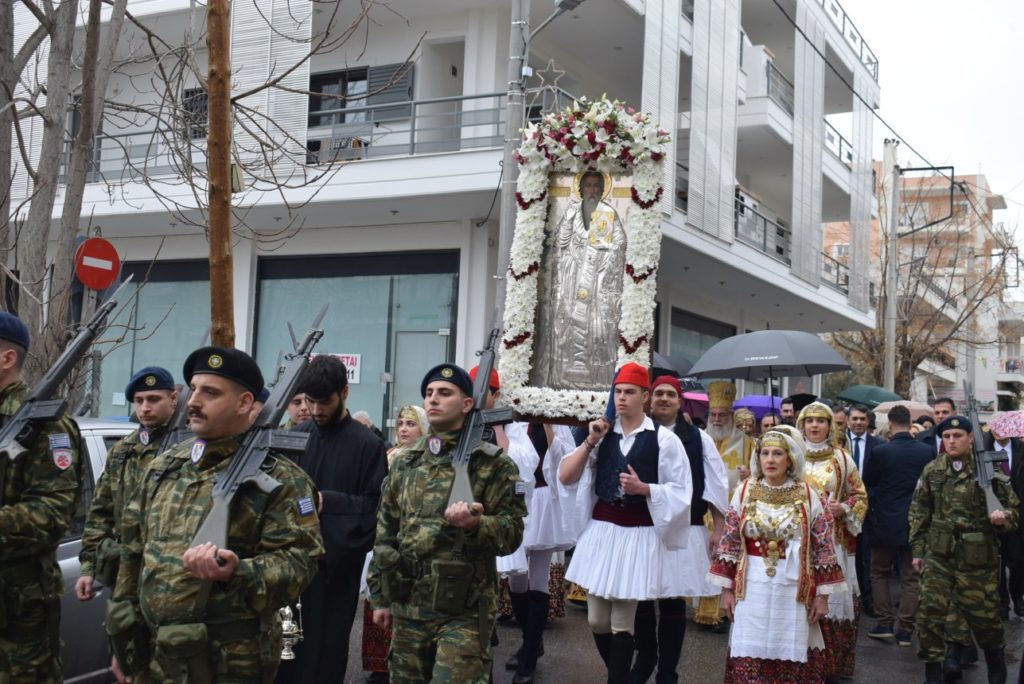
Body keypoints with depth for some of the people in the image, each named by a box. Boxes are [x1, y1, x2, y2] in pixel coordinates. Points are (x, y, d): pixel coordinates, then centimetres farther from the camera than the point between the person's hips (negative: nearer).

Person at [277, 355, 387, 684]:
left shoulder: (368, 444, -3)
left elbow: (375, 506, -5)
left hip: (337, 562, -3)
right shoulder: (297, 435, 9)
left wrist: (328, 501, -15)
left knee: (325, 648, 4)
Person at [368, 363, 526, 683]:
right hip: (407, 606, 5)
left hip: (464, 610, -5)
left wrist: (476, 524, -28)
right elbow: (385, 532, 14)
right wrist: (380, 595, 12)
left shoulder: (493, 464, -5)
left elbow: (513, 532, -8)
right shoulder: (404, 463, 9)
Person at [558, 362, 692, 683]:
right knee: (597, 620, 10)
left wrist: (643, 488, -17)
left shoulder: (664, 439, -5)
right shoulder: (602, 433, 7)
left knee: (621, 623, 1)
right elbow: (565, 477, 2)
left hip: (639, 534, -4)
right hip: (601, 530, 4)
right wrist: (590, 441, -6)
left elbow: (681, 490, -4)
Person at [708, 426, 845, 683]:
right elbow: (729, 543, 4)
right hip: (752, 587, 1)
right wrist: (727, 589, 2)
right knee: (749, 657, 3)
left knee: (791, 656, 6)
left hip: (793, 589, -1)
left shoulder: (810, 496, -1)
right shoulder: (745, 492, 1)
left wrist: (822, 595, -2)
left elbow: (824, 549, 0)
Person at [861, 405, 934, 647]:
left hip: (885, 523, -2)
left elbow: (867, 482, -1)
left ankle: (885, 623, 13)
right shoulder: (926, 451, -7)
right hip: (915, 524, 2)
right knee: (910, 577, 9)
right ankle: (905, 629, 11)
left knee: (880, 573, 15)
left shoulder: (880, 451, -15)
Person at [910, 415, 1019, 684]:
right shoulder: (932, 471, 3)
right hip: (938, 555, 2)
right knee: (930, 614, -3)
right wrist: (917, 549, 6)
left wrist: (1003, 516, -19)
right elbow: (919, 512, 9)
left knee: (984, 616, 10)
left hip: (978, 558, -2)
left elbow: (1014, 508, 3)